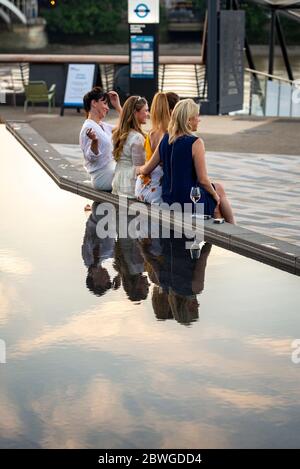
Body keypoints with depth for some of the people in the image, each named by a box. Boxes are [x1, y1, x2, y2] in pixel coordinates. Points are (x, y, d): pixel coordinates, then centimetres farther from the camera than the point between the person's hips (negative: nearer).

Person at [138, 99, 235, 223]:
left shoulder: (165, 140, 0)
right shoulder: (195, 143, -19)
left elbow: (146, 169, 7)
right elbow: (202, 180, -17)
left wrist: (139, 170, 30)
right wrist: (214, 195, 1)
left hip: (168, 199, 7)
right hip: (189, 202, -7)